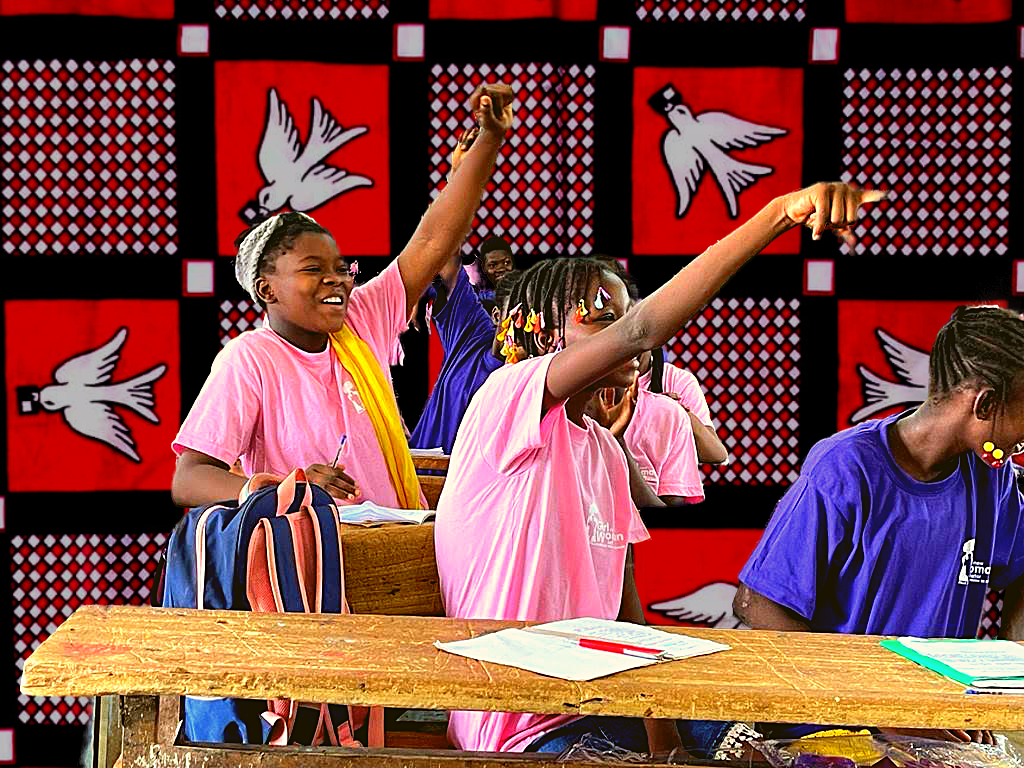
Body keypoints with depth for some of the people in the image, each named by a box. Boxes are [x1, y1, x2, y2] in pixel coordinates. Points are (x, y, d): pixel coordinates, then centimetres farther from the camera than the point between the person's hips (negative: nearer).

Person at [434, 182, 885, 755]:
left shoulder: (605, 449, 14)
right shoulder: (508, 398, -13)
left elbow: (624, 604, 12)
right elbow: (643, 329, -29)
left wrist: (658, 725, -3)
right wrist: (780, 211, -33)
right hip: (521, 725, -9)